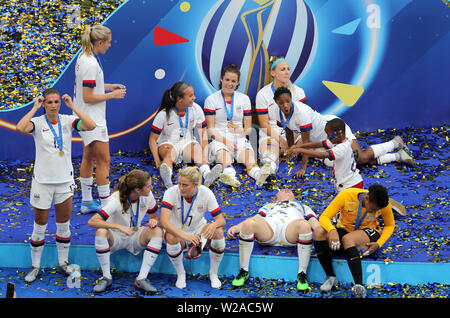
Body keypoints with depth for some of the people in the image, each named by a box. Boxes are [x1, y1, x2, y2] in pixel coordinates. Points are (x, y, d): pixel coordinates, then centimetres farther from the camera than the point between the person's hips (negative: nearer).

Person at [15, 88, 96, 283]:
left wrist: (72, 107, -17)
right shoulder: (38, 122, -9)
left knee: (64, 224, 12)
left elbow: (91, 126, -19)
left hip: (64, 180, 2)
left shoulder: (68, 120, -2)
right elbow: (20, 128, -31)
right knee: (40, 226, 7)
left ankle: (63, 263, 27)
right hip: (42, 181, -2)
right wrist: (34, 108, -21)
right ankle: (35, 267, 19)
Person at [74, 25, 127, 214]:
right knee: (103, 161, -4)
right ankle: (105, 206, -1)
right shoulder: (91, 64, -23)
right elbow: (88, 97, -23)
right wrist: (112, 95, -14)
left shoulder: (84, 57, 7)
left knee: (89, 158, 16)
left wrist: (109, 86, 10)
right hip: (92, 119, -10)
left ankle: (87, 202, 25)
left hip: (86, 118, 10)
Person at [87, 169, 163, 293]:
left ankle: (141, 279, -24)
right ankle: (107, 277, -20)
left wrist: (154, 221, -22)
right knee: (101, 232, -36)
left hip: (135, 237, 4)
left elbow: (154, 216, 4)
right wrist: (119, 226, -45)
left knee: (157, 231, -25)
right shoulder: (116, 199, -27)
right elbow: (91, 222, -36)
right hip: (116, 237, -4)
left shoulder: (148, 195, -13)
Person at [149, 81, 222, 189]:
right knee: (169, 153, -37)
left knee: (198, 152, -31)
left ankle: (207, 175, -60)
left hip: (188, 142, 2)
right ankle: (166, 178, -67)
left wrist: (205, 155, -14)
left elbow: (203, 132, 1)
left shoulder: (196, 109, -5)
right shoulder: (164, 114, -13)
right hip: (168, 143, -2)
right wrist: (157, 162, -23)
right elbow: (152, 139, -10)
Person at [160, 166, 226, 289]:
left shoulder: (206, 193, -18)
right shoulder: (171, 193, -24)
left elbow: (221, 220, -17)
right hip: (178, 232, -2)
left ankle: (213, 273, -7)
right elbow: (164, 221, -36)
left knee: (218, 232, -27)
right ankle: (180, 274, -10)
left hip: (198, 231, 2)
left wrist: (213, 225, -43)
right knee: (171, 237, -36)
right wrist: (184, 236, -51)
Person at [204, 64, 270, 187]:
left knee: (248, 153, -33)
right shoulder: (211, 99, 6)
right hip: (219, 140, -2)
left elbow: (248, 128, 12)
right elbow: (211, 129, 0)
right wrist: (226, 141, -17)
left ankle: (258, 174, -67)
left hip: (240, 140, 2)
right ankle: (229, 175, -71)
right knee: (223, 152, -38)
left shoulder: (244, 98, 14)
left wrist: (240, 130, -14)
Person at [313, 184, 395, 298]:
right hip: (344, 230, 2)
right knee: (319, 232, -31)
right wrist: (332, 231, -43)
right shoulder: (346, 195, -22)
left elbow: (390, 225, 1)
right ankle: (331, 277, -20)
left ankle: (359, 286, -44)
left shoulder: (383, 204, -17)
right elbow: (324, 217, -21)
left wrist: (378, 244, -16)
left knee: (348, 239, -39)